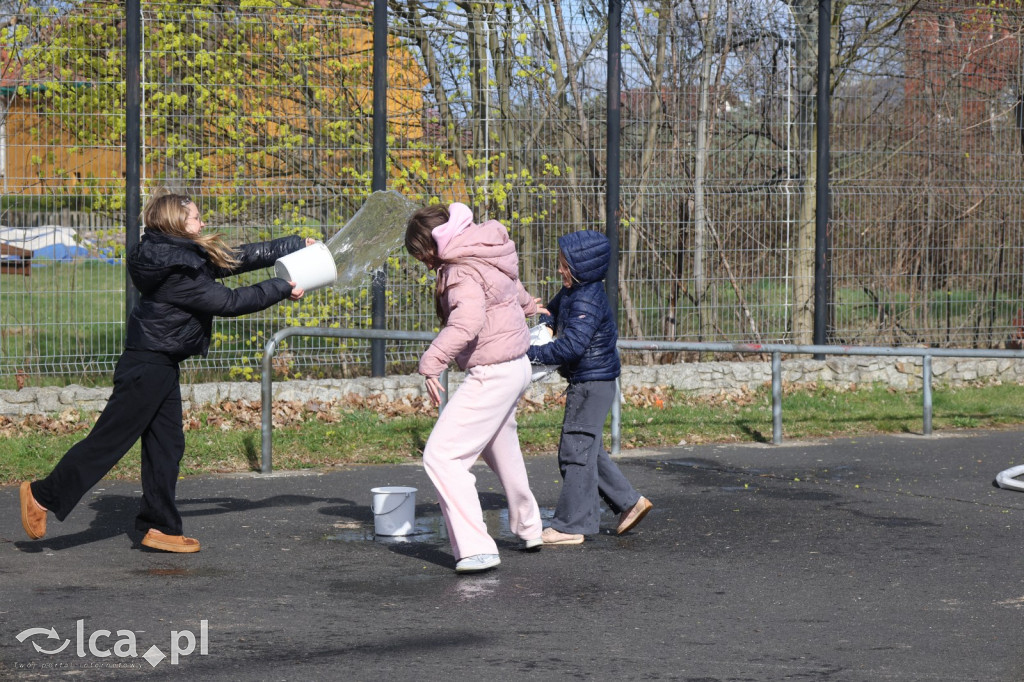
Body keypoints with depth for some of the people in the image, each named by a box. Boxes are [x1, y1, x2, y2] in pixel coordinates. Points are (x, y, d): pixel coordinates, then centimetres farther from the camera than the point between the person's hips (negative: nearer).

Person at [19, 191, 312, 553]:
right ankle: (43, 496, 2)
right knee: (109, 440, -6)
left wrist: (300, 245, 14)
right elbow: (227, 302, -18)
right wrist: (283, 289, -11)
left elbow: (246, 256, 14)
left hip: (163, 365, 10)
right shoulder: (176, 271, -20)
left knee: (166, 446, 9)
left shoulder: (194, 258, 9)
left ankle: (160, 527, 13)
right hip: (147, 364, -10)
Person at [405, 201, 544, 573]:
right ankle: (529, 529, 48)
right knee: (501, 450, 31)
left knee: (442, 456, -14)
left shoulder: (463, 272, -23)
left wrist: (431, 362, -42)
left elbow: (467, 322, -40)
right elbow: (510, 283, 31)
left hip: (492, 375, -11)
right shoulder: (485, 252, 8)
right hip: (515, 366, 11)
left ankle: (476, 548, -22)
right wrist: (525, 304, 51)